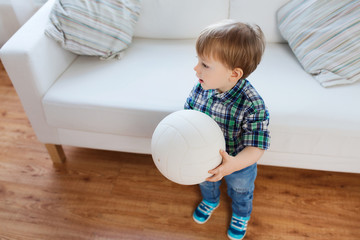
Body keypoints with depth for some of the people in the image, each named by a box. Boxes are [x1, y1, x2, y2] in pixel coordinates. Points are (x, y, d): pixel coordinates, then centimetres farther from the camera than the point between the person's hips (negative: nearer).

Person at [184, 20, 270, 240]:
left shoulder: (253, 105, -39)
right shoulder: (201, 88, -25)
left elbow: (256, 148, -34)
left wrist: (234, 164, -52)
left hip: (240, 166, -3)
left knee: (241, 192, 31)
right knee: (207, 184, 36)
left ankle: (241, 215, 66)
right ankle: (210, 201, 72)